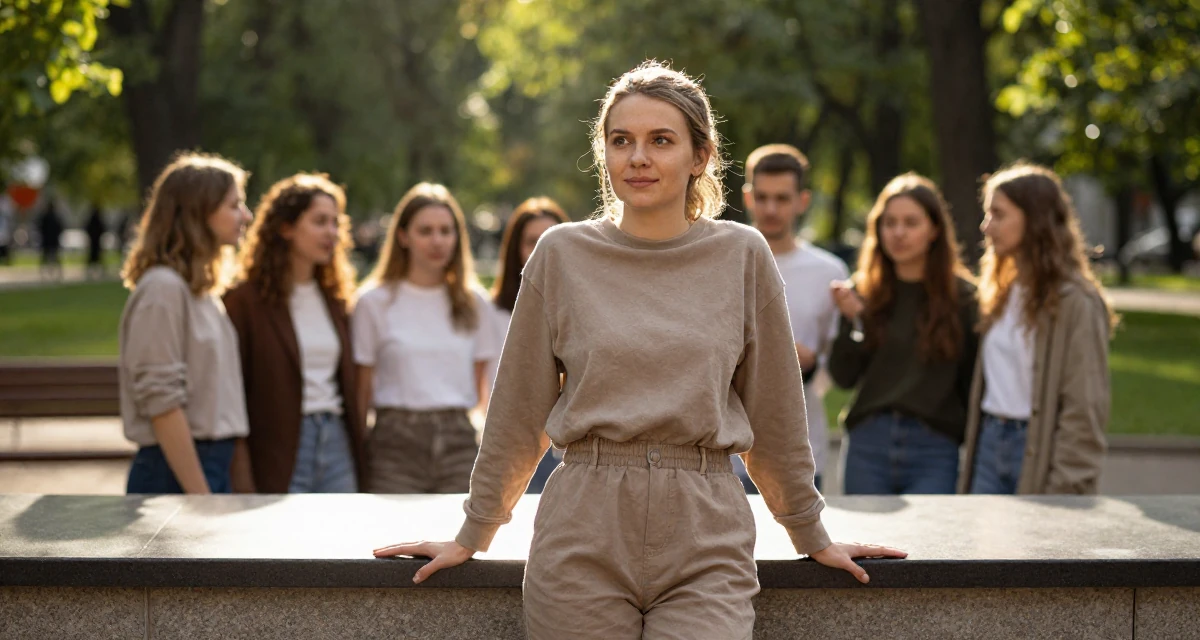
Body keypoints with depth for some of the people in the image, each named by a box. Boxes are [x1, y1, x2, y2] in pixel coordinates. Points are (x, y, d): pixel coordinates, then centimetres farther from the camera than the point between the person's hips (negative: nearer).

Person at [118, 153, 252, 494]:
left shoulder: (202, 289, 15)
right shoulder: (163, 288, -13)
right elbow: (161, 403, -17)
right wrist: (200, 497, -19)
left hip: (212, 464, 9)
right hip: (176, 471, -9)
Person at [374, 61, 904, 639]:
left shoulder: (742, 256, 4)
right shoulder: (562, 255, 4)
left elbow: (773, 409, 11)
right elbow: (519, 409, 11)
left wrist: (811, 536, 16)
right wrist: (473, 535, 14)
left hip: (707, 541, 0)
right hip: (582, 538, 0)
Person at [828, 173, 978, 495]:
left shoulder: (962, 296, 2)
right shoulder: (863, 293, 7)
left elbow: (973, 384, 4)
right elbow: (843, 377, 2)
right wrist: (854, 320, -11)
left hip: (934, 448, -2)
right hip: (868, 446, 2)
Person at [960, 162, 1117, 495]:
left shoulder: (1077, 302, -11)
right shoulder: (1001, 293, 13)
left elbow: (1086, 408, -13)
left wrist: (1065, 490, -17)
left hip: (1038, 451, -7)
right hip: (990, 443, 7)